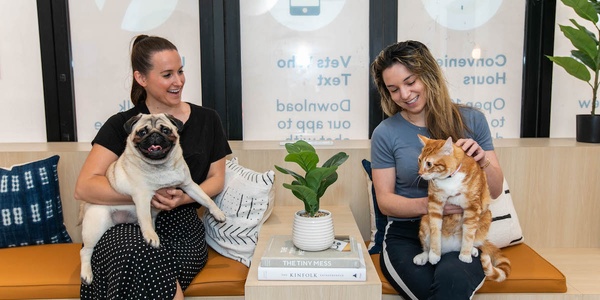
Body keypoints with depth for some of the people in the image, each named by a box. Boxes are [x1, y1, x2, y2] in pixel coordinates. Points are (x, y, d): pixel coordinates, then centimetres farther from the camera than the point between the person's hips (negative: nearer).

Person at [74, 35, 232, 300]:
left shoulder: (206, 120, 7)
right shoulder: (121, 125, 1)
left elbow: (216, 178, 9)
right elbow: (84, 188, -6)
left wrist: (184, 198, -11)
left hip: (181, 228, 1)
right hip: (128, 226, 0)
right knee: (139, 254, -35)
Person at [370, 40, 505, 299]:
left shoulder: (471, 120, 5)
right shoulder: (385, 134, 0)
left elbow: (496, 190, 9)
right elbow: (385, 201, 0)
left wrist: (483, 161, -13)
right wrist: (428, 204, -18)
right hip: (407, 235, -1)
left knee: (451, 278, -33)